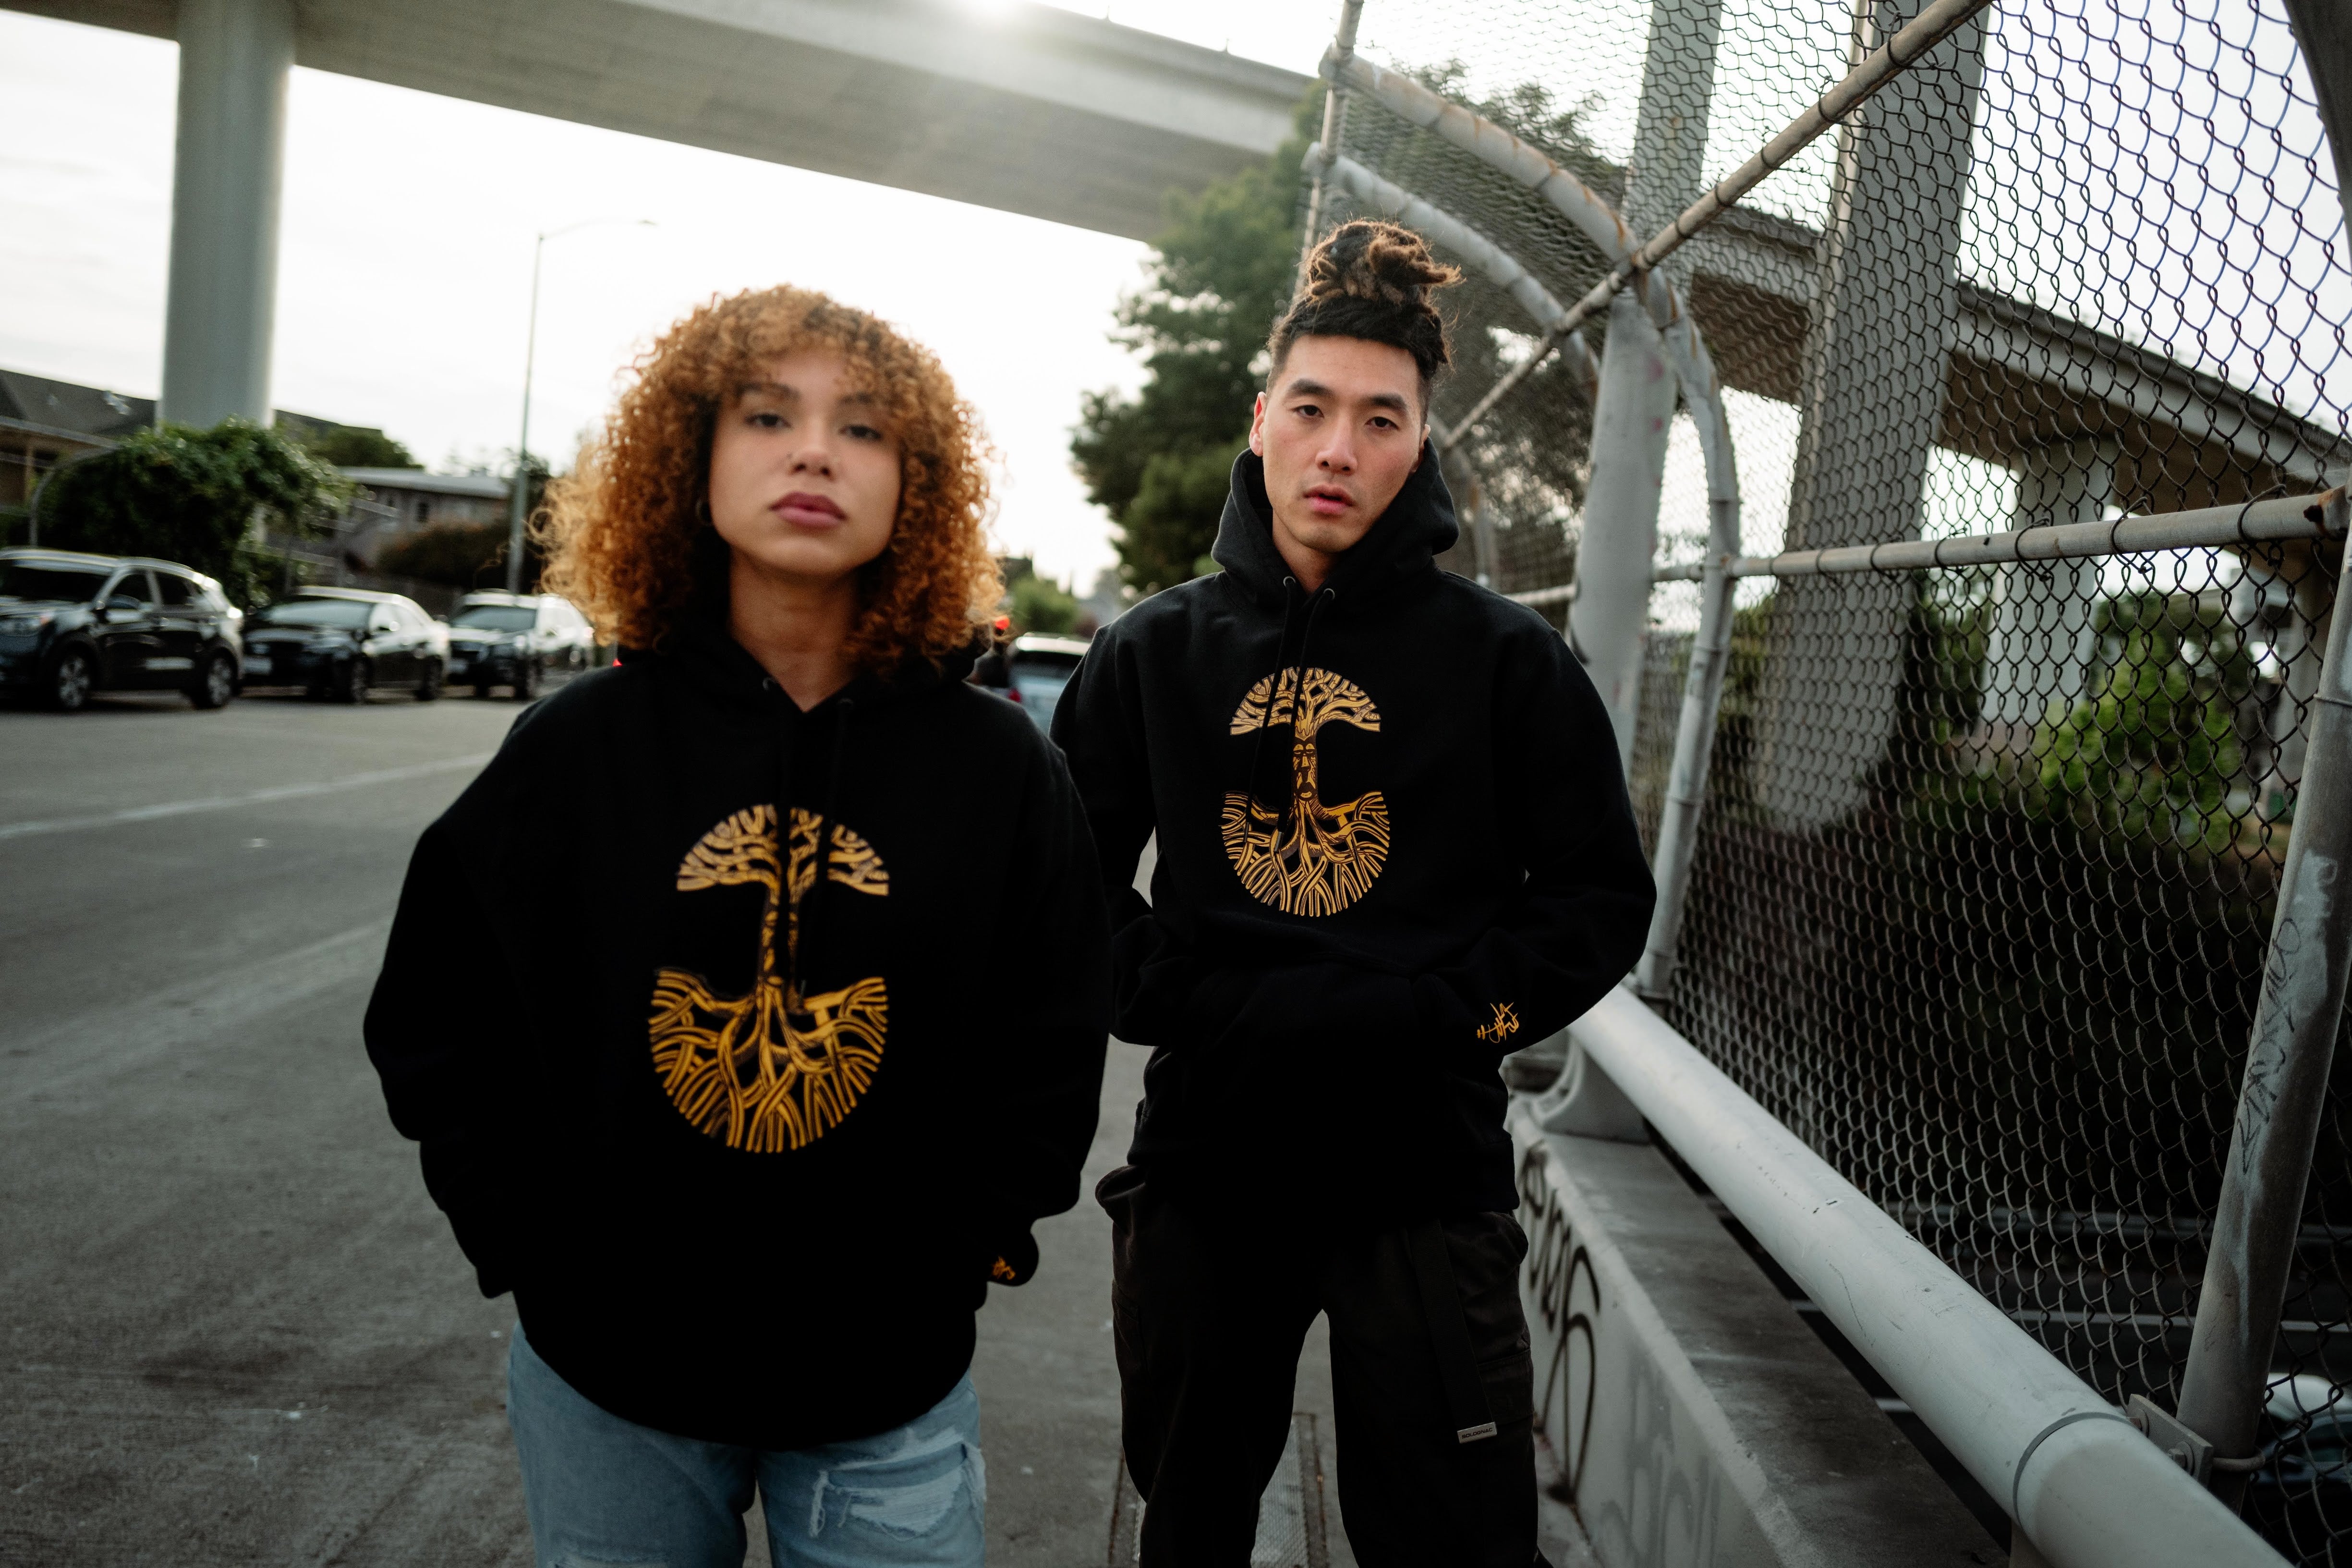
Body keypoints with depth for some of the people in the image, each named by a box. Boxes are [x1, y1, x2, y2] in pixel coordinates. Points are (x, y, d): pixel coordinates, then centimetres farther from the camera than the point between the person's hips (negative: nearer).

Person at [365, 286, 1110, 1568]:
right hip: (605, 1378, 1)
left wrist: (967, 1235, -6)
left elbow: (1050, 1044, 0)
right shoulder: (579, 744, -7)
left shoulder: (1002, 767, -8)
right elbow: (435, 1020, 2)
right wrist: (529, 1240, -4)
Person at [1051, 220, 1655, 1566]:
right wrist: (1189, 1005, -9)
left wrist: (1435, 1017, -13)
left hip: (1426, 1174, -2)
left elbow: (1601, 898, 0)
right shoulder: (1155, 652, 4)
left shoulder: (1507, 657, -2)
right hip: (1202, 1165, 3)